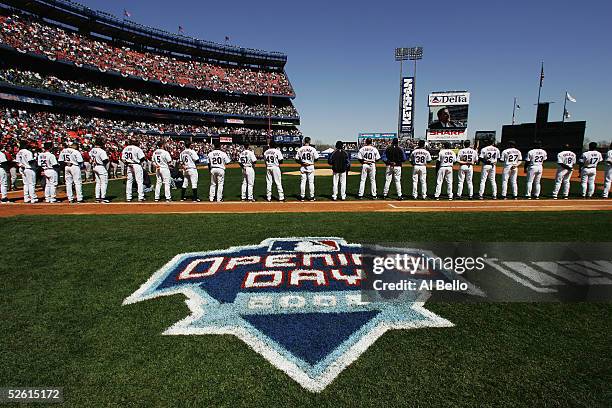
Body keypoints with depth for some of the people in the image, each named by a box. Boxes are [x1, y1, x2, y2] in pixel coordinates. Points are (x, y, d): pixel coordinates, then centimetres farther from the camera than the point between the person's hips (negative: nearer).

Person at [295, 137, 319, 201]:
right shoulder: (312, 149, -7)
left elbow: (297, 159, -1)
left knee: (303, 182, 7)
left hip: (303, 167, 2)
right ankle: (312, 197, 8)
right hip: (310, 167, -1)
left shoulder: (300, 149, -2)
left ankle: (302, 197, 9)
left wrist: (302, 162, 4)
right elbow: (316, 158, -3)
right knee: (311, 182, 5)